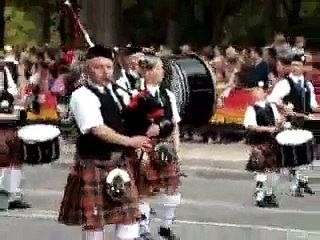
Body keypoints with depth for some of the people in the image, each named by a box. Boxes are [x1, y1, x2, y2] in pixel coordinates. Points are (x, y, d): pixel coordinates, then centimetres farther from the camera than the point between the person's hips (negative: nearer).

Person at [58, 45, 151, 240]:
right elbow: (99, 130, -23)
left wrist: (139, 143, 4)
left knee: (129, 212, 7)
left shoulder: (113, 91, 9)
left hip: (120, 161, 7)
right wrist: (130, 141, -18)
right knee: (94, 217, 2)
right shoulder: (82, 96, -14)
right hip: (94, 164, -7)